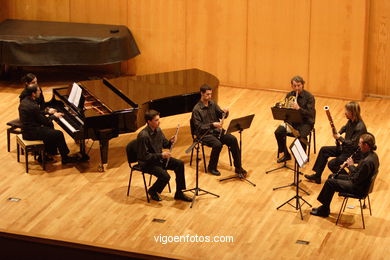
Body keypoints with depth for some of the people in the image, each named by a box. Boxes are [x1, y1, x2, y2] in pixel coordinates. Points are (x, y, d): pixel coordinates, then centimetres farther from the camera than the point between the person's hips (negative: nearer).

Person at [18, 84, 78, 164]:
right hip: (31, 133, -10)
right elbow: (45, 121, -16)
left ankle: (50, 153, 30)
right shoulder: (33, 106, -26)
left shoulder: (24, 101, 3)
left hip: (26, 129, 10)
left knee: (49, 126, 26)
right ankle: (65, 158, 11)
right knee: (59, 134, -2)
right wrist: (54, 116, 0)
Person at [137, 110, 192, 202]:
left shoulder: (158, 130, 0)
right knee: (165, 176, -27)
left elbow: (164, 144, 14)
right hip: (147, 163, -8)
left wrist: (171, 142, -10)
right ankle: (152, 191, 5)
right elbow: (144, 156, -26)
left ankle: (179, 193, 4)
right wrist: (161, 155, -28)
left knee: (180, 164, -6)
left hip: (159, 158, 9)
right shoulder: (143, 136, -26)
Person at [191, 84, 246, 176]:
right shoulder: (196, 110, -12)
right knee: (217, 144, -33)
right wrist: (212, 125, -27)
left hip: (216, 130, 6)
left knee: (233, 139, -17)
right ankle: (211, 168, -11)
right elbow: (198, 127, -16)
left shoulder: (212, 104, 8)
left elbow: (222, 115, 10)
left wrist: (225, 112, -14)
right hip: (204, 133, -6)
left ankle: (238, 167, -10)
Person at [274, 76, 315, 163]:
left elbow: (311, 114, -19)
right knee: (278, 132, -21)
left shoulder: (309, 97, -11)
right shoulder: (289, 95, 4)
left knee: (301, 136, -34)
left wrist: (299, 108, -32)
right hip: (292, 121, 4)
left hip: (305, 122, -4)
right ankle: (286, 154, 0)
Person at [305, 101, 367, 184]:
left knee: (332, 164, -20)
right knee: (323, 150, 9)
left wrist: (340, 138, -19)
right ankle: (317, 176, 15)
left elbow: (353, 144, -29)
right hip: (345, 147, 10)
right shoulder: (351, 121, -1)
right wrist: (338, 133, 5)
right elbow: (345, 128, 24)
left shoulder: (360, 127, -28)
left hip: (354, 153, -10)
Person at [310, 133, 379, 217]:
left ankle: (324, 210, 8)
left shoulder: (367, 161, -31)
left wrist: (351, 166, -14)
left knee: (330, 182, -8)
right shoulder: (372, 155, 0)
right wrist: (350, 165, -1)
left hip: (358, 188, -10)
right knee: (332, 176, 17)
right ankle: (325, 207, 23)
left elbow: (356, 179, -27)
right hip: (361, 182, 10)